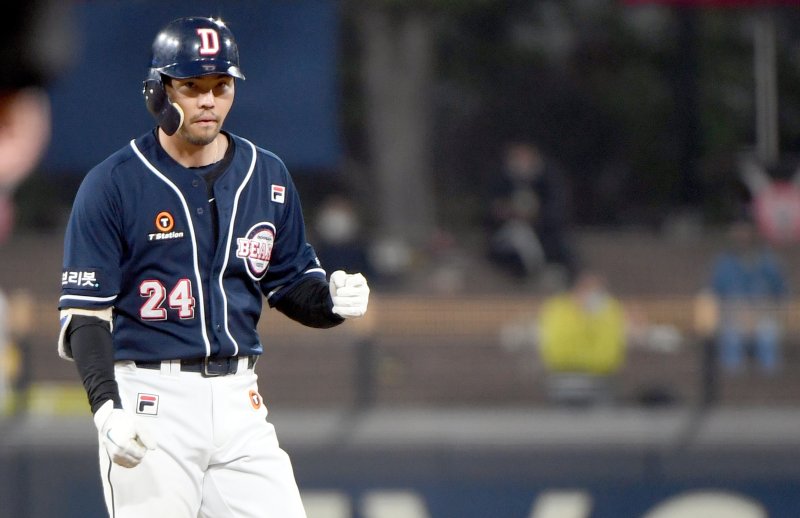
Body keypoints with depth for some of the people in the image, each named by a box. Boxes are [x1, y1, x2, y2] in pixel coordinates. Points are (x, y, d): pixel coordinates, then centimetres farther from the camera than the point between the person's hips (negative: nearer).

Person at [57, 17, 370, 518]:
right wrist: (106, 409, -21)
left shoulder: (268, 177, 10)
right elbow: (85, 313, -7)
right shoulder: (112, 185, -5)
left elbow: (293, 284, 18)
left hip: (239, 401, 4)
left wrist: (332, 299, -6)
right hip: (149, 404, -4)